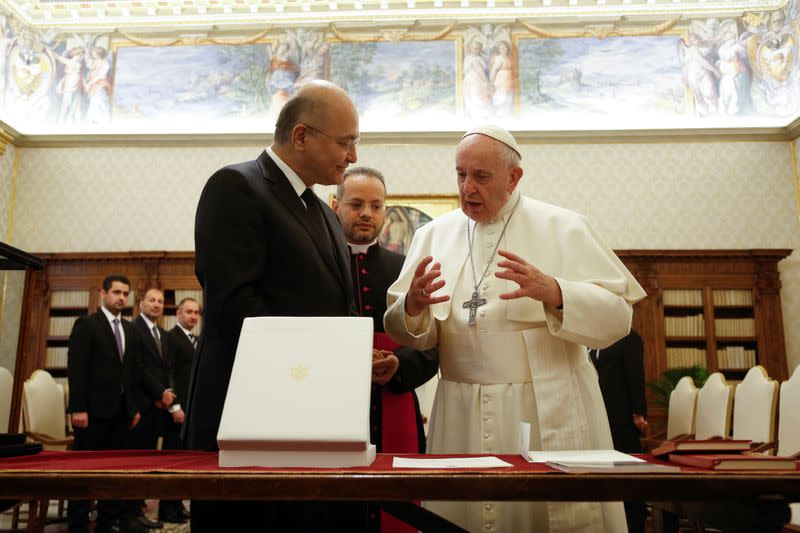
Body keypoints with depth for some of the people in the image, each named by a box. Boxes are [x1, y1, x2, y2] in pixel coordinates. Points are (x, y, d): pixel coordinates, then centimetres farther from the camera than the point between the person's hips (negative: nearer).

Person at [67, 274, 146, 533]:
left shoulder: (131, 329, 15)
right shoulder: (86, 324, -3)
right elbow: (76, 368, -10)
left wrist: (135, 406, 9)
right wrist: (78, 407, -16)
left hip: (122, 410, 5)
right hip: (94, 408, -5)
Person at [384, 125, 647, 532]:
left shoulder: (564, 228, 0)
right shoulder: (434, 235, 8)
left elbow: (616, 316, -6)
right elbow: (414, 336, 6)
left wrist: (553, 292, -23)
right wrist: (413, 307, -16)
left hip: (551, 416, -2)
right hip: (462, 420, 3)